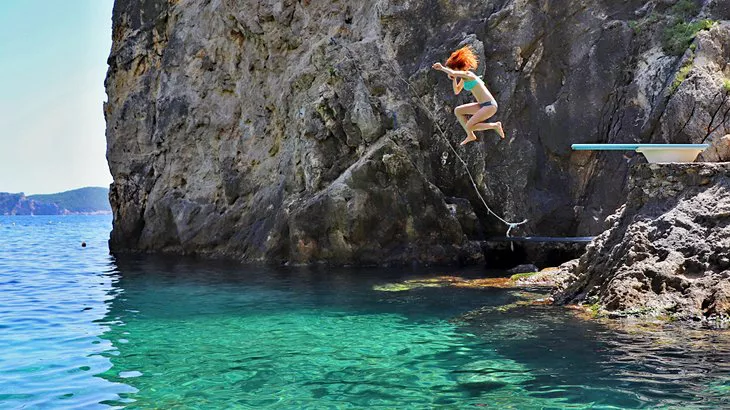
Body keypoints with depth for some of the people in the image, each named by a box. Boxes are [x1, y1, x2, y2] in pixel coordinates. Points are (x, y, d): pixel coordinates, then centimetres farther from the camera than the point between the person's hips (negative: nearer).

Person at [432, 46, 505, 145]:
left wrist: (441, 68, -20)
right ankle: (470, 136, 15)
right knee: (457, 111, 13)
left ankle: (495, 125, -3)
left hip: (490, 105, -10)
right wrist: (453, 79, 12)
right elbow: (456, 92, 27)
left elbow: (453, 73, -34)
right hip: (483, 105, 10)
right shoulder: (464, 78, 13)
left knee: (468, 126, -16)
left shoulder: (467, 74, -14)